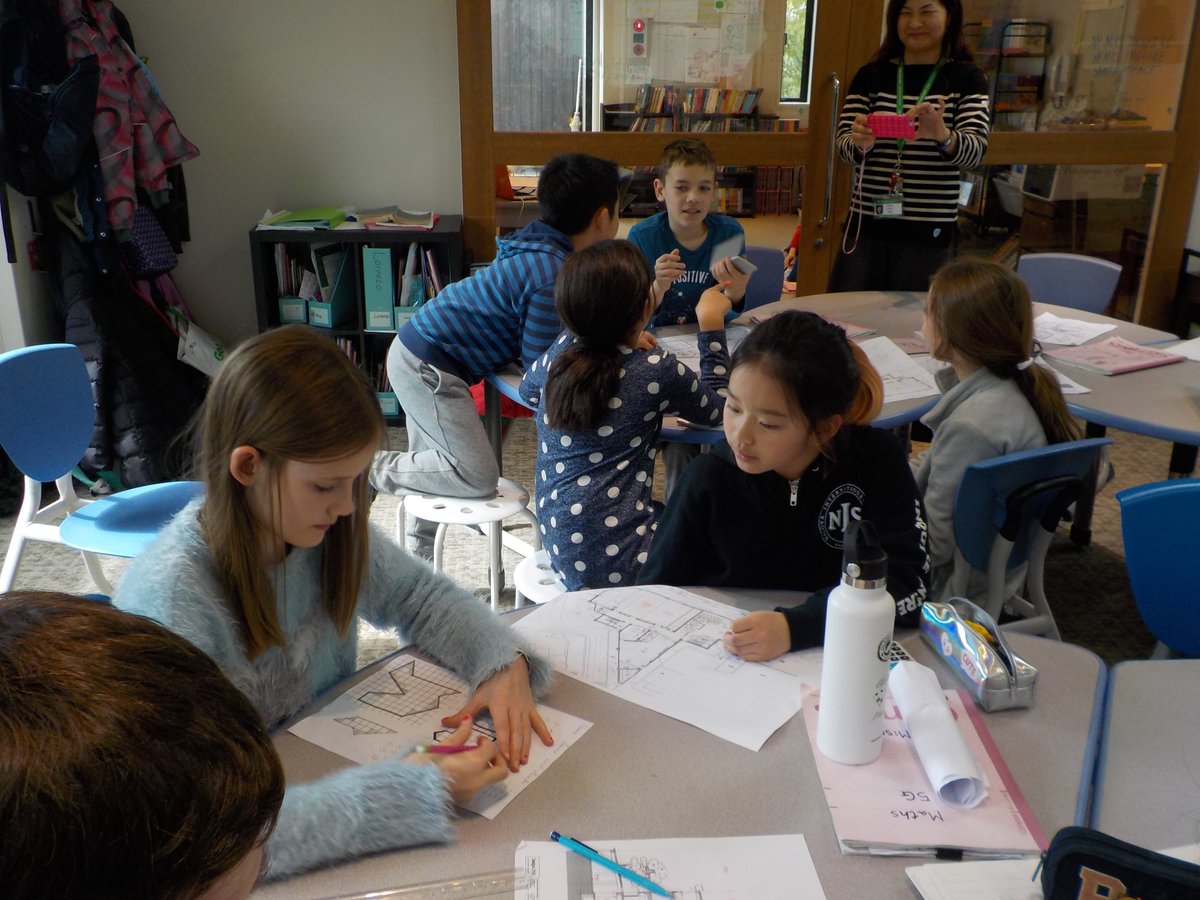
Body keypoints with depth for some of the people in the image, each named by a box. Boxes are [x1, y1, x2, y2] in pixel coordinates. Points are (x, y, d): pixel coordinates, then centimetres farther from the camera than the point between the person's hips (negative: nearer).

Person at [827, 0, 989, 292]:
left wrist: (942, 135, -30)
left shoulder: (966, 78, 5)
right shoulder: (871, 75, 9)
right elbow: (844, 144, 2)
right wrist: (859, 143, -23)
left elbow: (975, 150, -8)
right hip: (866, 226, 1)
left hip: (929, 234, -1)